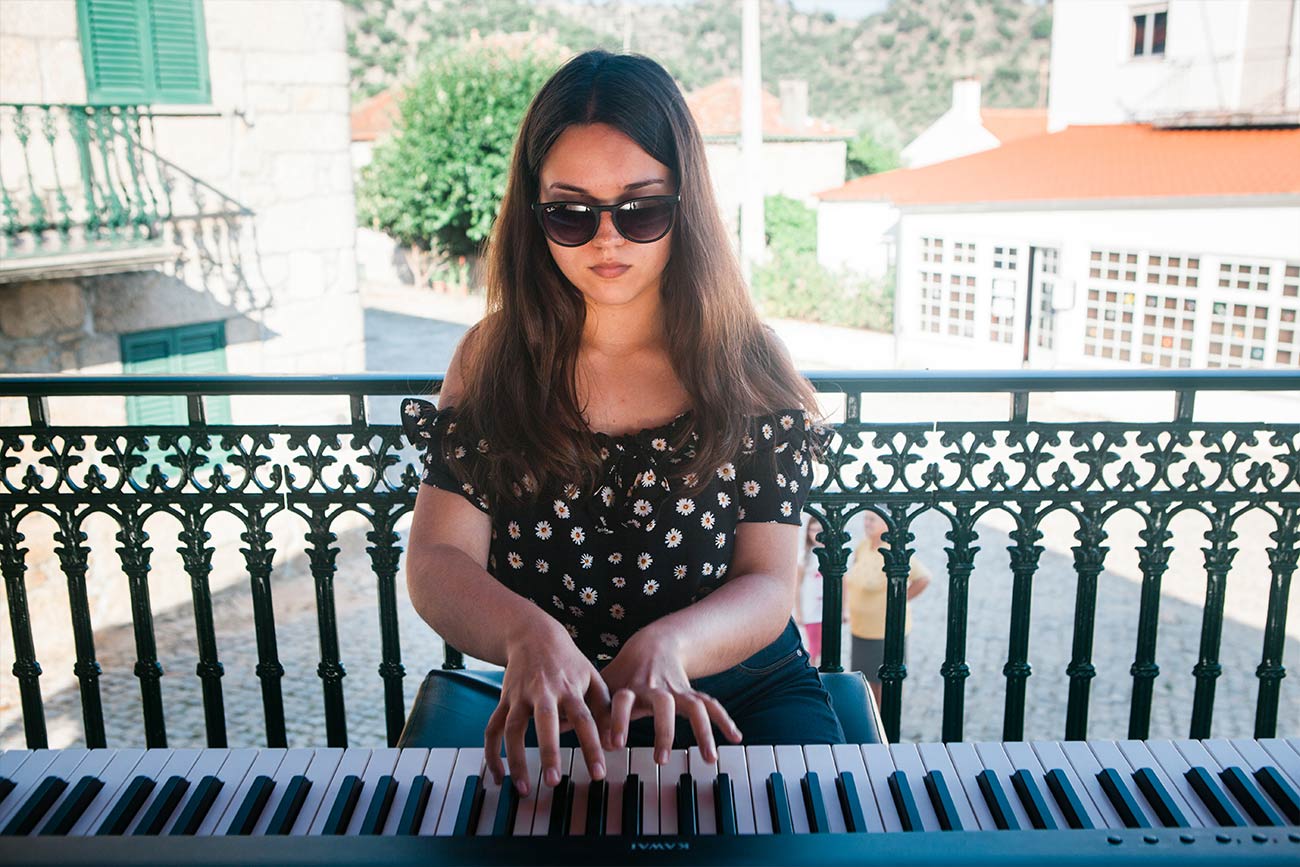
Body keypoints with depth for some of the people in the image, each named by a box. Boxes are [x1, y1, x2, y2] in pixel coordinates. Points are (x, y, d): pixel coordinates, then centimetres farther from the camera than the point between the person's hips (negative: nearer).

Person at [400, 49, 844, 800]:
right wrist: (528, 634, -32)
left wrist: (666, 647, -30)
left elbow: (769, 588, -8)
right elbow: (437, 562, -10)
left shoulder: (751, 364, -3)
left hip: (743, 687, 0)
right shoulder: (494, 357, -1)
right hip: (561, 709, 0)